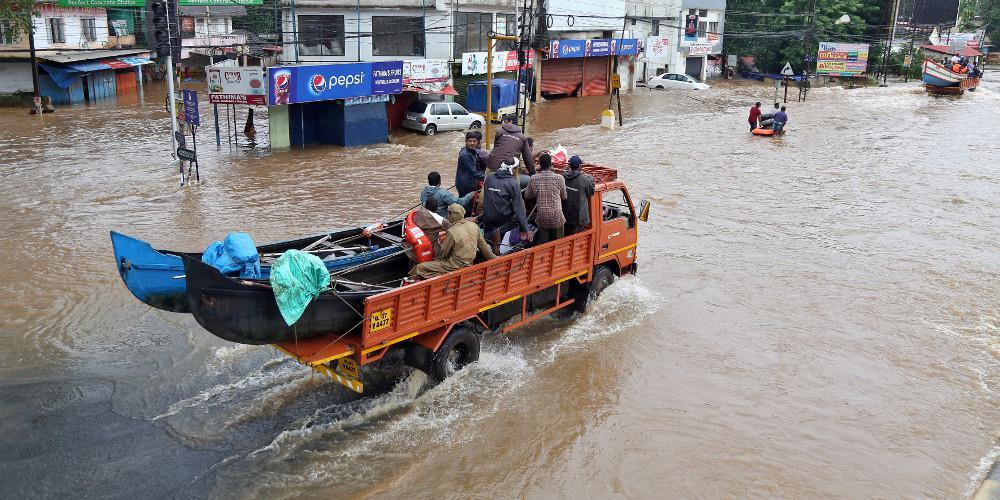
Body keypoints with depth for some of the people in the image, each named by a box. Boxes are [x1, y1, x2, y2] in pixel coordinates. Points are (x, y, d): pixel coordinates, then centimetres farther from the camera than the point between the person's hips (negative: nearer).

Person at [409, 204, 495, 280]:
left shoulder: (452, 232, -19)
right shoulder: (474, 226, -1)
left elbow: (443, 254, -9)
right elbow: (483, 245, 10)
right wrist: (493, 258, 23)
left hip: (456, 266, -8)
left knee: (420, 268, -8)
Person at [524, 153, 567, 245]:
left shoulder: (533, 179, -5)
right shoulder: (559, 178, -9)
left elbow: (527, 196, 8)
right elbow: (564, 197, 5)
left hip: (542, 218, 2)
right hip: (556, 217, -1)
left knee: (542, 244, 12)